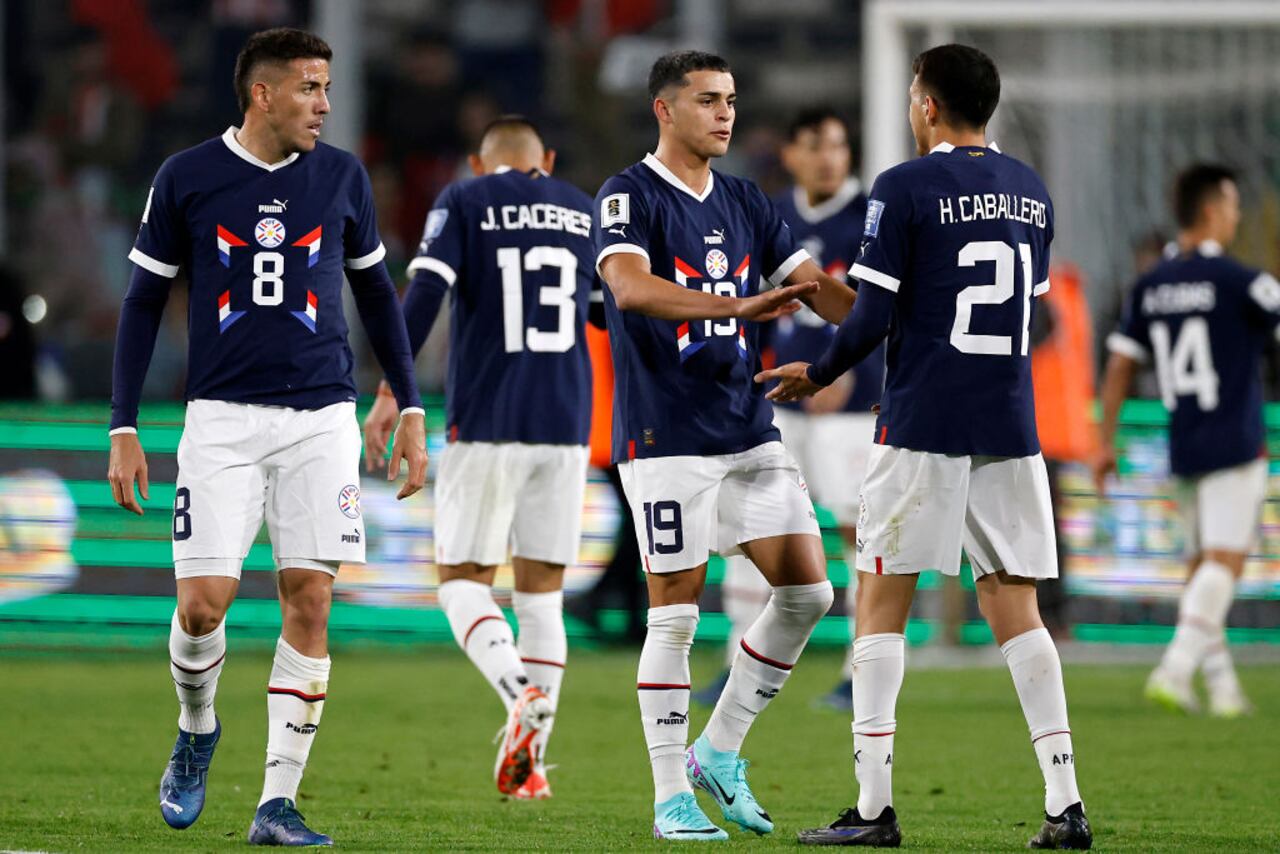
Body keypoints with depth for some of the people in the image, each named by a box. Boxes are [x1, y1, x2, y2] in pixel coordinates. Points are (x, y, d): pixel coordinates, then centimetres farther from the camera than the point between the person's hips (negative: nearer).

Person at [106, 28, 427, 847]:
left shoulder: (341, 177, 6)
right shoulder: (187, 179, -1)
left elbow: (377, 293, 17)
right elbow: (144, 302, 6)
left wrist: (411, 409, 14)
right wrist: (124, 427, 1)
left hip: (321, 418, 2)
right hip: (223, 418, -2)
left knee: (309, 604, -5)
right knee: (204, 602, -10)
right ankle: (197, 730, 22)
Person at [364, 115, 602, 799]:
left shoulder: (465, 203, 1)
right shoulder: (585, 211, 13)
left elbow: (423, 297, -11)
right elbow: (621, 314, 20)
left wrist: (389, 394, -11)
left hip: (485, 426, -3)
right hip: (566, 425, 3)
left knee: (463, 580, 5)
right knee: (542, 589, 10)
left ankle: (521, 692, -23)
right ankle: (530, 762, 6)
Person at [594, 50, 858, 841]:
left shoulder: (746, 203, 14)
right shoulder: (629, 197, -7)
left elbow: (816, 288, 12)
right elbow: (630, 286, -26)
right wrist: (738, 306, -37)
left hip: (749, 431, 7)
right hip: (667, 439, -7)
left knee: (807, 591, 1)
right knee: (675, 612, -4)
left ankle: (720, 752, 16)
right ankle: (673, 799, 4)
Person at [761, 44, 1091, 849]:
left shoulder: (904, 189, -8)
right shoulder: (1032, 192, 11)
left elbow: (874, 316, -11)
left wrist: (817, 375, 6)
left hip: (923, 428, -5)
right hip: (1011, 430, 5)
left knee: (882, 601, 3)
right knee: (1015, 608, 7)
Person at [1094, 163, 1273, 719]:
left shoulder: (1150, 287, 7)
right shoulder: (1238, 281, -11)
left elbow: (1119, 365, 9)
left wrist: (1106, 443, 14)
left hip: (1181, 447, 6)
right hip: (1234, 444, -6)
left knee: (1202, 565, 12)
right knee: (1225, 561, -8)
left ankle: (1222, 687, 9)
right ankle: (1175, 670, -21)